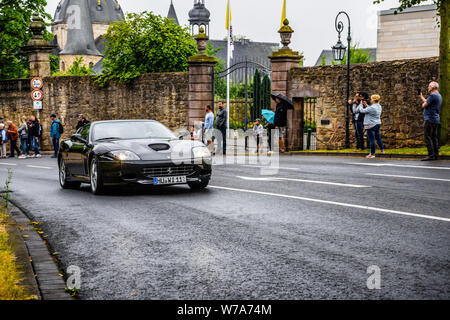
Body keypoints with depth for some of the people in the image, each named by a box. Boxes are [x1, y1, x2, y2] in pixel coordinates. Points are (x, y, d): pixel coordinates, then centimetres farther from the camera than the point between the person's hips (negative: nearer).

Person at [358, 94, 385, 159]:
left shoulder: (372, 108, -20)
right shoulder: (379, 107, 8)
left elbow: (362, 111, -12)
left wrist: (361, 105, 5)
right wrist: (366, 105, 20)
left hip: (371, 125, -9)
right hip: (378, 124, 9)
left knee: (372, 139, -4)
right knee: (378, 137, 21)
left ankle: (372, 154, 0)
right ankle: (382, 150, 30)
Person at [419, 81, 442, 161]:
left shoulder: (433, 95, -14)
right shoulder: (438, 95, 18)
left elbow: (424, 105, -14)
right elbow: (427, 102, 26)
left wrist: (423, 104, 8)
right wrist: (421, 96, 36)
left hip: (430, 119, -10)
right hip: (436, 119, 10)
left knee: (427, 137, -10)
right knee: (434, 138, 10)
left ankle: (431, 155, -15)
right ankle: (436, 154, 9)